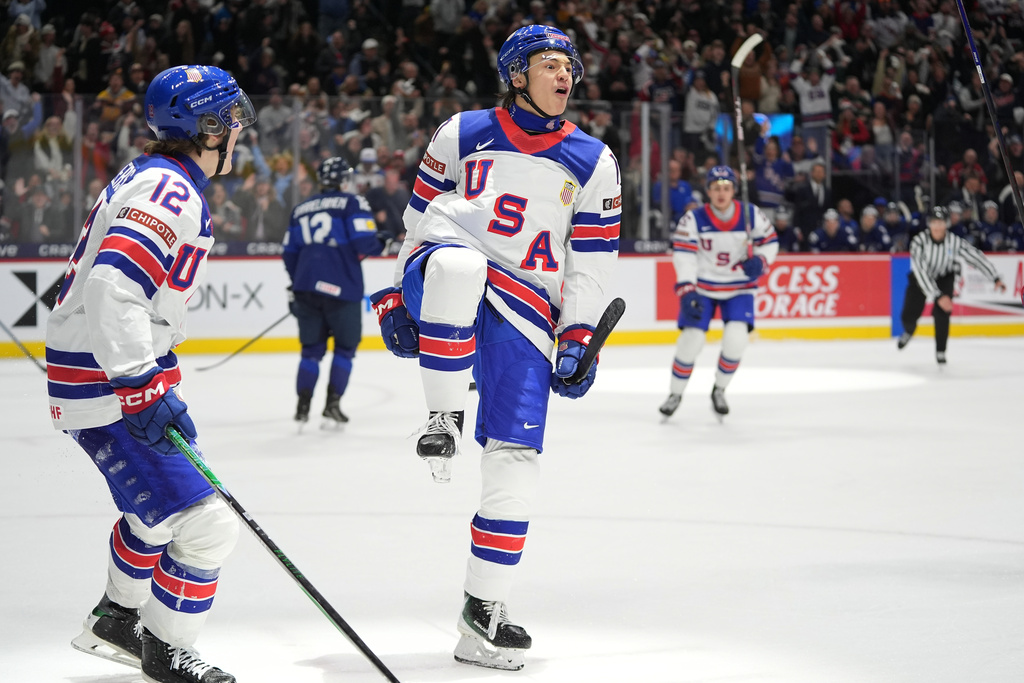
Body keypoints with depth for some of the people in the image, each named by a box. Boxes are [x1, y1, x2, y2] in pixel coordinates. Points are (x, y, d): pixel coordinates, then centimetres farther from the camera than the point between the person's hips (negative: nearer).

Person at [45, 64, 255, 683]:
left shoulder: (151, 179, 13)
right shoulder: (170, 191, -20)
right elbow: (113, 285, -32)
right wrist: (142, 387, -31)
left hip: (127, 371, 11)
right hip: (104, 382, -11)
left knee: (162, 504, 29)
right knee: (203, 525, -12)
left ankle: (116, 621, 44)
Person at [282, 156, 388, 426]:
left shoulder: (301, 209, 17)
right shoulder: (352, 203, -1)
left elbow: (290, 252, 18)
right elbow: (363, 242, -12)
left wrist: (297, 286, 29)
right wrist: (380, 243, 10)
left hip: (306, 286, 5)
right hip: (341, 287, -5)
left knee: (312, 348, 14)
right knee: (346, 345, 11)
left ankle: (303, 404, 4)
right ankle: (332, 403, 3)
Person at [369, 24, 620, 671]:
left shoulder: (594, 162, 11)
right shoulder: (463, 134, 8)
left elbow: (593, 261, 10)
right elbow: (419, 215, 14)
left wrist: (579, 340, 2)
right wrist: (399, 296, 8)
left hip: (523, 313, 2)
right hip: (446, 281, -2)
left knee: (515, 458, -7)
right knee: (457, 265, -41)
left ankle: (484, 609, 2)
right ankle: (445, 417, -28)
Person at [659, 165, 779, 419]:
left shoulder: (752, 215, -9)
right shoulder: (694, 219, -14)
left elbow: (770, 241, 3)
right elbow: (683, 256, -17)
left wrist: (760, 262, -18)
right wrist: (687, 292, -26)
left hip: (739, 288, 1)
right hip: (702, 286, -1)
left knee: (736, 338, -17)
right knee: (691, 339, -10)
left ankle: (719, 390, 7)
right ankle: (675, 393, 12)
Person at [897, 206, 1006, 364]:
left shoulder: (955, 242, -26)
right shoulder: (919, 241, -32)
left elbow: (976, 257, -16)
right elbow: (921, 272, -36)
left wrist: (996, 278, -17)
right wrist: (938, 296, -42)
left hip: (944, 278, 1)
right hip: (920, 279, 0)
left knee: (941, 313, -21)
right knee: (908, 316, -5)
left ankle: (940, 351, -3)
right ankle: (909, 331, 34)